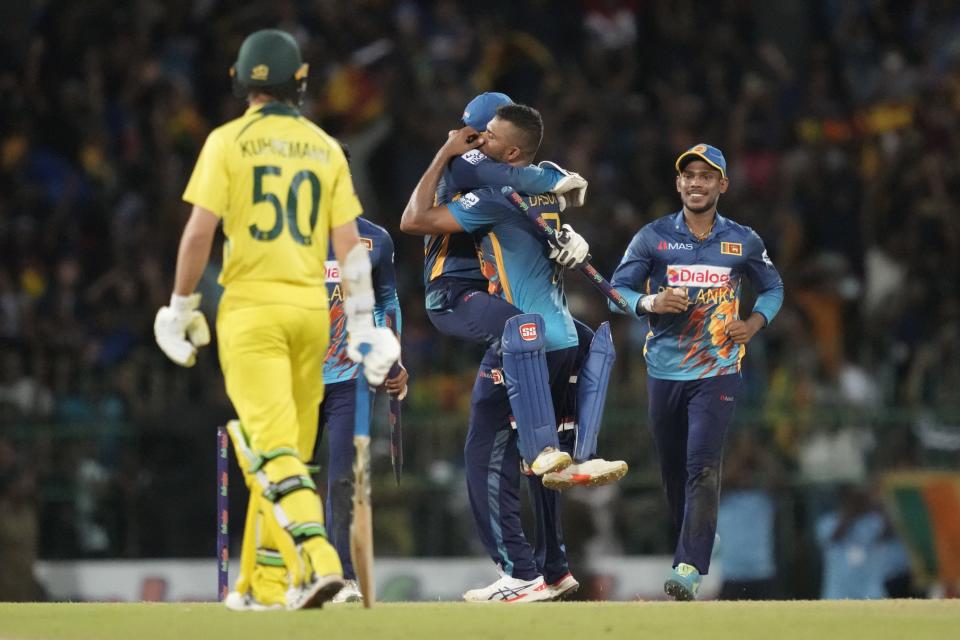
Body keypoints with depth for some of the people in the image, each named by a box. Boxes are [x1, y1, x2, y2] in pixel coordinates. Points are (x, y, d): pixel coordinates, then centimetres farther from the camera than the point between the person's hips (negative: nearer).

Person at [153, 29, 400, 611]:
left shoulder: (229, 142, -2)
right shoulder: (326, 148, 9)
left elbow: (200, 231, -8)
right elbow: (349, 242, 5)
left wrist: (181, 306, 2)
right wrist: (363, 325, 8)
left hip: (250, 307, -4)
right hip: (311, 307, 4)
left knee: (272, 446, -13)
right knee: (290, 450, 12)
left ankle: (318, 558, -33)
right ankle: (259, 585, 16)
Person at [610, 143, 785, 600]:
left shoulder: (743, 241, 5)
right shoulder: (653, 237, 3)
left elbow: (773, 288, 18)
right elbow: (617, 291, 2)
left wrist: (756, 322, -2)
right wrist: (650, 302, -19)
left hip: (717, 371, -2)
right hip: (664, 370, 2)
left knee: (703, 465, -16)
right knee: (672, 468, 9)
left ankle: (689, 569, -23)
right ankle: (695, 540, 32)